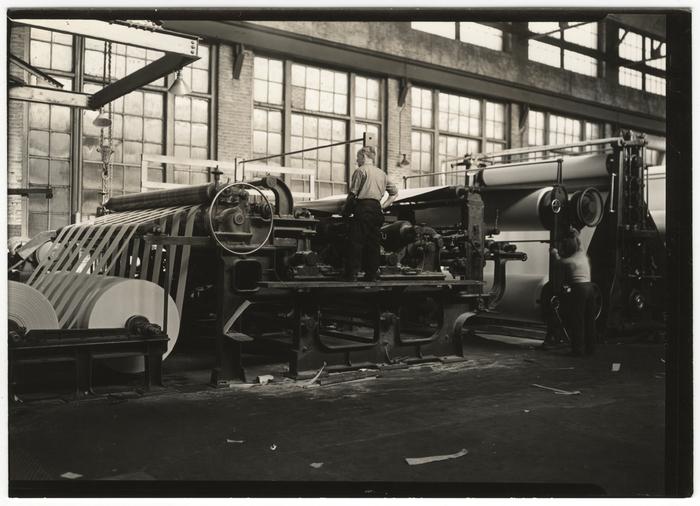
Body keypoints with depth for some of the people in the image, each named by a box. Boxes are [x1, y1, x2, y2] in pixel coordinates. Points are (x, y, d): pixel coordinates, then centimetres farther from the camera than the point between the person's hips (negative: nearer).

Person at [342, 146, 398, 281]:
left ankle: (351, 274, -11)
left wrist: (345, 209, 0)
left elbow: (353, 193, -8)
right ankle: (372, 274, 8)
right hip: (376, 209, 7)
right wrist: (384, 205, 20)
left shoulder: (361, 170, -1)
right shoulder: (381, 173, 20)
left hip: (363, 206, -7)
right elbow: (394, 192, 24)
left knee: (356, 241, -7)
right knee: (373, 242, 8)